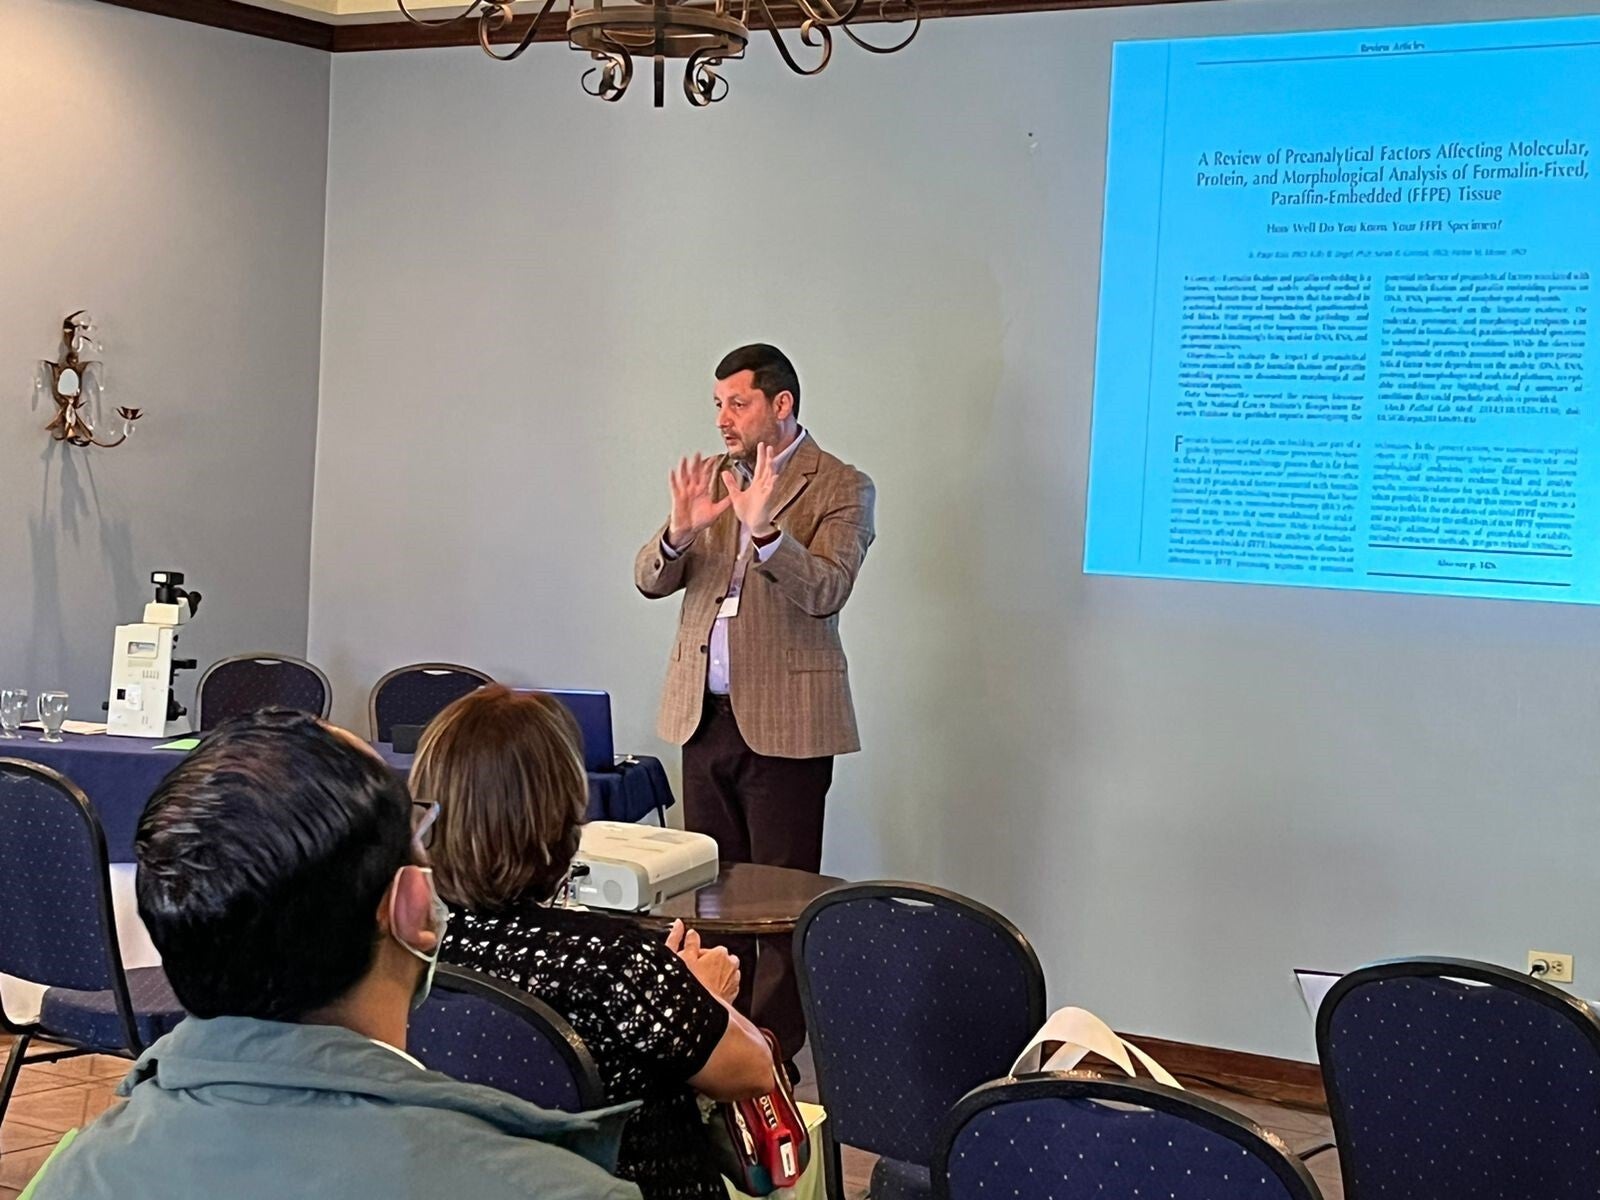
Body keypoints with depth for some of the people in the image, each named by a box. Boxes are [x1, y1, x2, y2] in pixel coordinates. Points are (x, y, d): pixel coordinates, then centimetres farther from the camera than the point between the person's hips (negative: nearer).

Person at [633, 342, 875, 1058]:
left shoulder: (840, 489, -5)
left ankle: (773, 1049, 5)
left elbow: (826, 591, -18)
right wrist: (680, 530, -14)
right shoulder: (710, 477, 12)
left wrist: (763, 529, -32)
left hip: (784, 721, -6)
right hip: (704, 714, 6)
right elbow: (651, 581, 6)